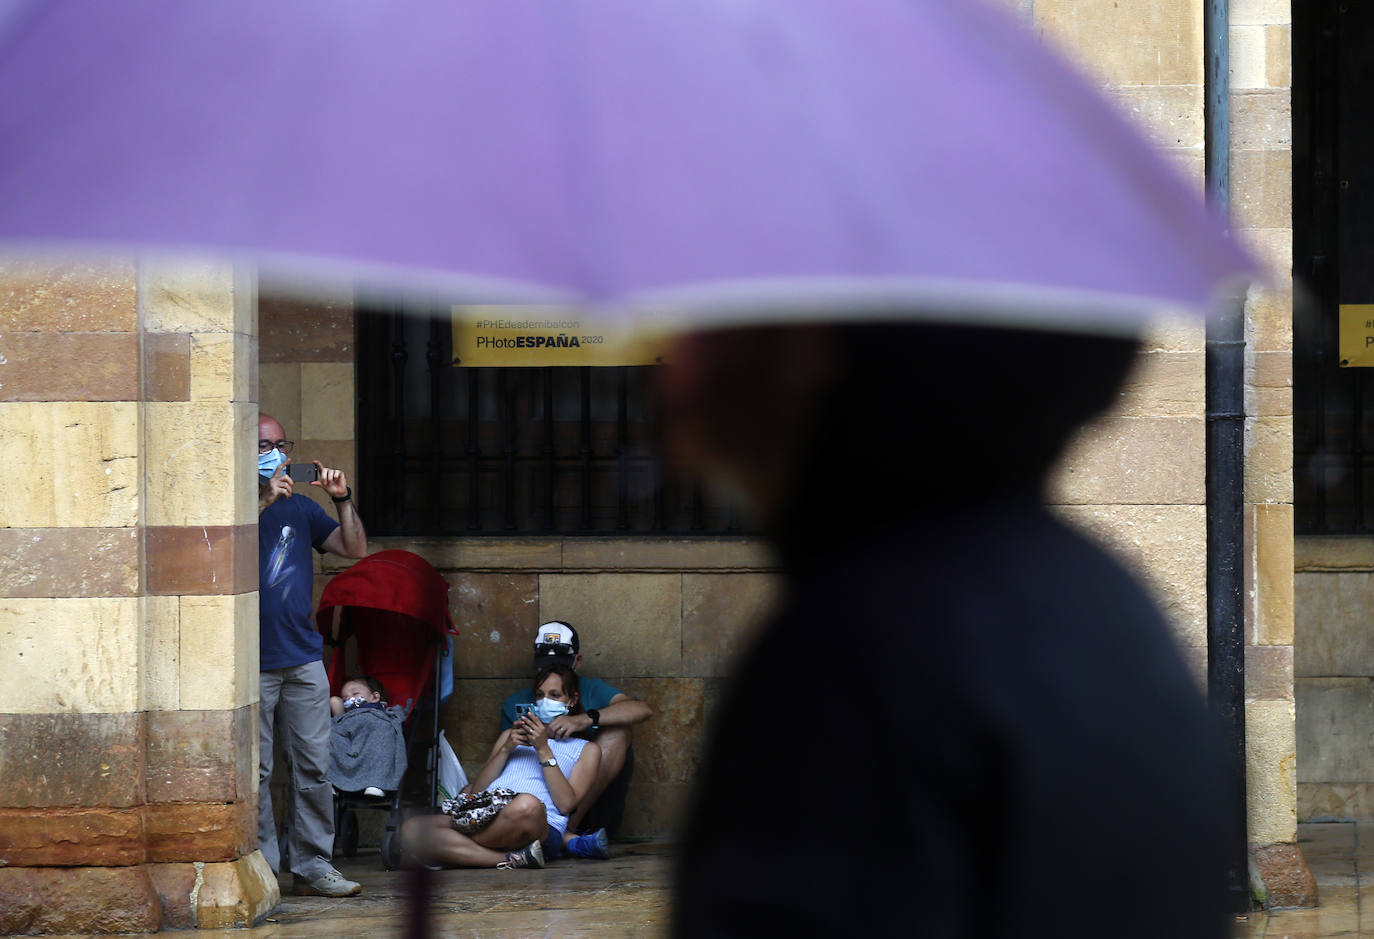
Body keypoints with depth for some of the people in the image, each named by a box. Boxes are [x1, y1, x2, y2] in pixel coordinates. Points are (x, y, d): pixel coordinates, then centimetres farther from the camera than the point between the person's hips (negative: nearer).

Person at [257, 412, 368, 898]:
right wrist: (263, 501, -21)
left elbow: (355, 549, 13)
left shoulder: (300, 509, 16)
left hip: (303, 659, 5)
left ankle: (312, 866, 10)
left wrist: (343, 498, -1)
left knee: (313, 767, 4)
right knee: (255, 770, -3)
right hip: (253, 663, -5)